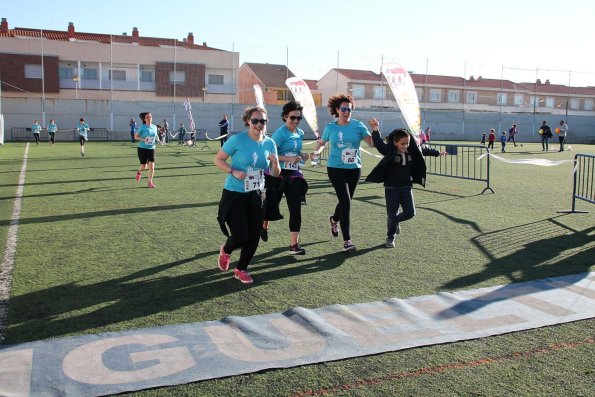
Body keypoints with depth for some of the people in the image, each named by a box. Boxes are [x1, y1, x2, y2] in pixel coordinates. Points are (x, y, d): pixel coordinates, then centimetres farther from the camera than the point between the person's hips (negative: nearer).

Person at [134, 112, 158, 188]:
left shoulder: (154, 127, 5)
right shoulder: (142, 127, -9)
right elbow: (135, 136, -4)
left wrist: (157, 139, 0)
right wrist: (143, 139, -19)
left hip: (151, 148, 3)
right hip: (142, 148, -3)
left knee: (151, 166, -8)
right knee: (144, 166, 3)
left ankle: (150, 182, 2)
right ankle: (139, 172, 39)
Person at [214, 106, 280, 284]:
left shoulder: (269, 143, 1)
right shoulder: (237, 140, -13)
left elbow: (275, 174, 6)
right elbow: (218, 159, -6)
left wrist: (275, 163, -16)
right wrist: (233, 171, -22)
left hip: (257, 195, 5)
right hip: (234, 194, -4)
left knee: (254, 237, 5)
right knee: (241, 236, -8)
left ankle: (241, 269, 27)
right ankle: (225, 250, 29)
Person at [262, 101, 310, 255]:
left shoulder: (300, 133, 7)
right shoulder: (280, 133, -14)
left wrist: (302, 155, 3)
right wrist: (288, 158, -27)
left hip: (294, 175, 5)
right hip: (277, 175, -5)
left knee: (296, 209, -2)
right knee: (272, 206, 8)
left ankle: (294, 245, 2)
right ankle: (264, 226, 43)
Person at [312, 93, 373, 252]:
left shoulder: (358, 125, -2)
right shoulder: (330, 128, 0)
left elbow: (372, 142, -8)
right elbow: (322, 142, 15)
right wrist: (317, 151, -4)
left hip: (354, 169, 2)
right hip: (336, 169, -2)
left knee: (345, 201, 17)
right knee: (346, 202, -13)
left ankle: (334, 219, 51)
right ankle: (347, 240, -8)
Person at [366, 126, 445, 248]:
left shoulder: (412, 151, 0)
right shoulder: (389, 151, -16)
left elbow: (424, 150, 18)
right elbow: (379, 144, -33)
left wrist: (437, 153, 34)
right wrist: (375, 130, -52)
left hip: (406, 187, 4)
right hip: (391, 188, -4)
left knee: (410, 212, 2)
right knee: (392, 214, 1)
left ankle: (396, 221, 34)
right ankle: (390, 237, 23)